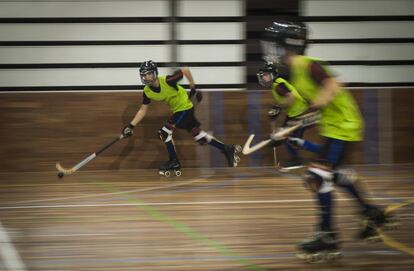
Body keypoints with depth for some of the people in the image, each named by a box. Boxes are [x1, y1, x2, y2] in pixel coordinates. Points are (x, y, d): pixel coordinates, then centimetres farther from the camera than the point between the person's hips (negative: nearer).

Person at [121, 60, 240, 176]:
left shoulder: (167, 81, -27)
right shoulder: (147, 91, -7)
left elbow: (185, 70, -18)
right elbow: (143, 110, 1)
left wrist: (193, 89, -11)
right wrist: (131, 126, -7)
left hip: (185, 108, -7)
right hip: (177, 110, 7)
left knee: (165, 132, -14)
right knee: (198, 134, 13)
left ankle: (174, 162, 0)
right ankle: (227, 149, 25)